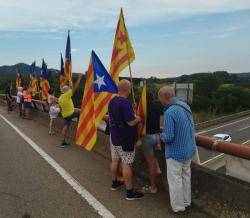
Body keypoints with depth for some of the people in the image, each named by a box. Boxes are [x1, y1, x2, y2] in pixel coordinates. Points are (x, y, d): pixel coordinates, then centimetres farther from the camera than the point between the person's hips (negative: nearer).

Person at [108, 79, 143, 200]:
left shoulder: (112, 101, 5)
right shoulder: (125, 103, -23)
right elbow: (131, 122, -26)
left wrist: (132, 110, 14)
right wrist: (139, 118, -6)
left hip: (114, 137, 9)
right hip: (125, 140, -9)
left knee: (115, 160, 20)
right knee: (127, 164, 0)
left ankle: (114, 183, 37)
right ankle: (130, 192, 11)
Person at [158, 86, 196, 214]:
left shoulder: (169, 112, -27)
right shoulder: (185, 105, -1)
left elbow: (168, 137, -26)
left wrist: (162, 135, -4)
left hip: (176, 152, -8)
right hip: (189, 150, 8)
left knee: (175, 180, 10)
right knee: (186, 176, 22)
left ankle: (178, 207, 26)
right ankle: (186, 202, 39)